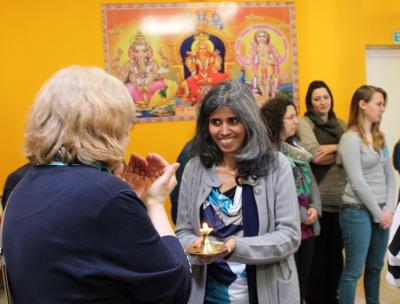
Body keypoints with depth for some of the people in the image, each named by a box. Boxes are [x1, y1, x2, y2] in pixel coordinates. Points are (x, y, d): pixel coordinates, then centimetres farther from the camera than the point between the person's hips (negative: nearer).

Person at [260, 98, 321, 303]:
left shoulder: (296, 145, 10)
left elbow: (310, 179, 12)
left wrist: (315, 207, -4)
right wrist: (302, 215, -15)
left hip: (307, 227, 8)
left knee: (302, 279, 20)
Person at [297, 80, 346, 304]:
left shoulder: (341, 124, 14)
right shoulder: (305, 123, -2)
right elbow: (314, 154, -17)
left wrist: (334, 149, -14)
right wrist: (341, 149, -6)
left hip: (341, 198, 5)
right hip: (318, 199, -5)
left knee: (336, 250, 14)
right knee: (317, 252, 6)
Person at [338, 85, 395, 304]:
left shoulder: (379, 137, 12)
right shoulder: (350, 138, -11)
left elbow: (389, 176, 11)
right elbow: (357, 183, -15)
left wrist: (388, 209, 0)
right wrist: (378, 213, -10)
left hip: (381, 212, 7)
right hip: (358, 212, -7)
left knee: (375, 267, 17)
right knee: (353, 270, 0)